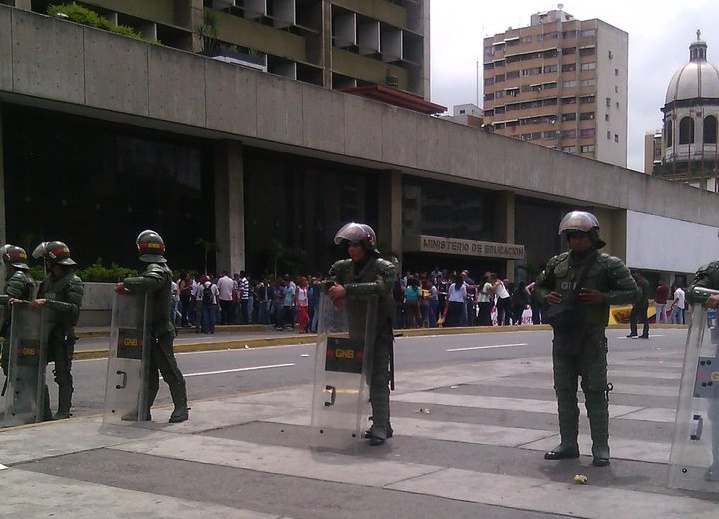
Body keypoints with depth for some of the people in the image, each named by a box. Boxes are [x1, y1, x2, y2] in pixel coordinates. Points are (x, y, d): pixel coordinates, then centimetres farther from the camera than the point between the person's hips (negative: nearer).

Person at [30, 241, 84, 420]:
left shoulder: (74, 282, -9)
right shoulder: (49, 281, 15)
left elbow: (73, 308, -22)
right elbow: (39, 301, 21)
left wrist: (47, 302, -28)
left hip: (63, 334, -8)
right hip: (45, 332, 8)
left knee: (63, 374, -3)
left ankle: (64, 411, 4)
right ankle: (43, 410, 17)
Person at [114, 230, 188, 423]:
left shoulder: (156, 269, -15)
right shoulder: (160, 267, 17)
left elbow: (149, 282, -36)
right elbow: (148, 287, 11)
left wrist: (126, 283, -24)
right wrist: (129, 289, -5)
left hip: (159, 331, -10)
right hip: (153, 331, 10)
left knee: (169, 370, -3)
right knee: (149, 371, 12)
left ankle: (181, 408, 4)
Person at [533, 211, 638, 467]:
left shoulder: (609, 264, -5)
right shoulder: (557, 263, 9)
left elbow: (632, 292, -4)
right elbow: (539, 286, 22)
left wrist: (603, 297, -17)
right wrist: (546, 296, 0)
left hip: (592, 339, -5)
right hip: (562, 338, 5)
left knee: (595, 393, -2)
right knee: (564, 392, 11)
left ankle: (600, 447, 6)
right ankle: (568, 444, 21)